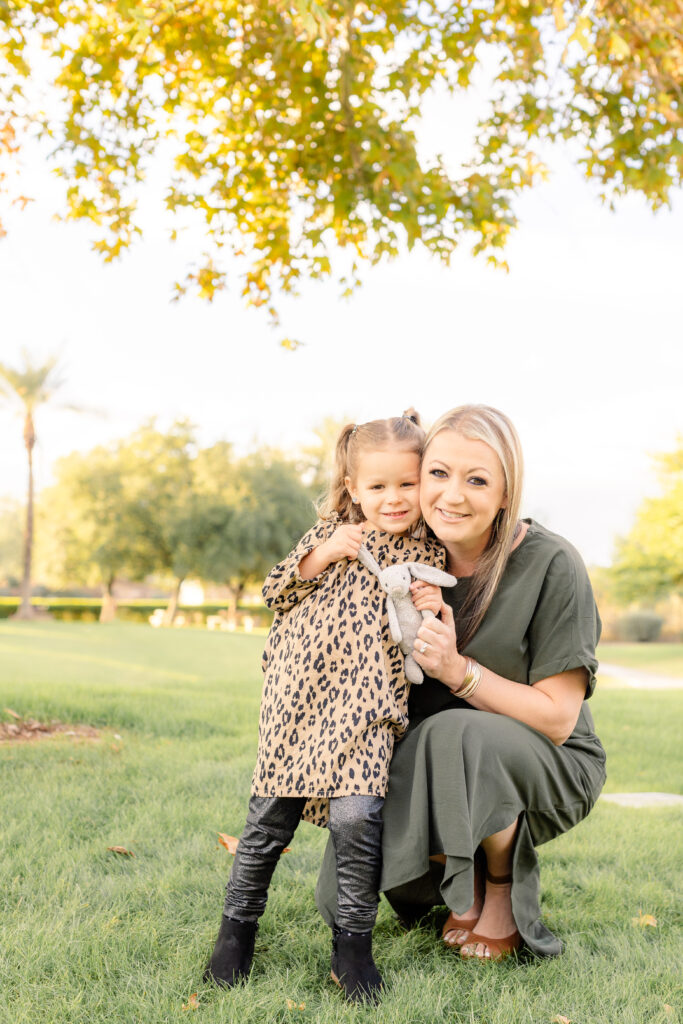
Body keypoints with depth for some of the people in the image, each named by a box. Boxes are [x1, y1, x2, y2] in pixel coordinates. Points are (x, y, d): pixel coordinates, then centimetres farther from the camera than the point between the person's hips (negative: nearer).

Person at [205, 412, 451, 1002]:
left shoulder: (427, 556, 9)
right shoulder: (331, 531, 10)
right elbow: (277, 594, 7)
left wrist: (431, 614, -8)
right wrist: (323, 555, -7)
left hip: (364, 707, -1)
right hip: (298, 694, 1)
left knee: (356, 816, -15)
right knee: (269, 816, 4)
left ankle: (353, 942, 6)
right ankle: (238, 925, 25)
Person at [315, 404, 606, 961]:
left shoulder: (552, 566, -20)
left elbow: (557, 718, -19)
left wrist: (458, 670, -30)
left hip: (551, 769, -4)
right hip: (433, 766, 4)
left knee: (457, 735, -37)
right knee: (346, 889, -15)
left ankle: (504, 893, -7)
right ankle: (463, 874, 16)